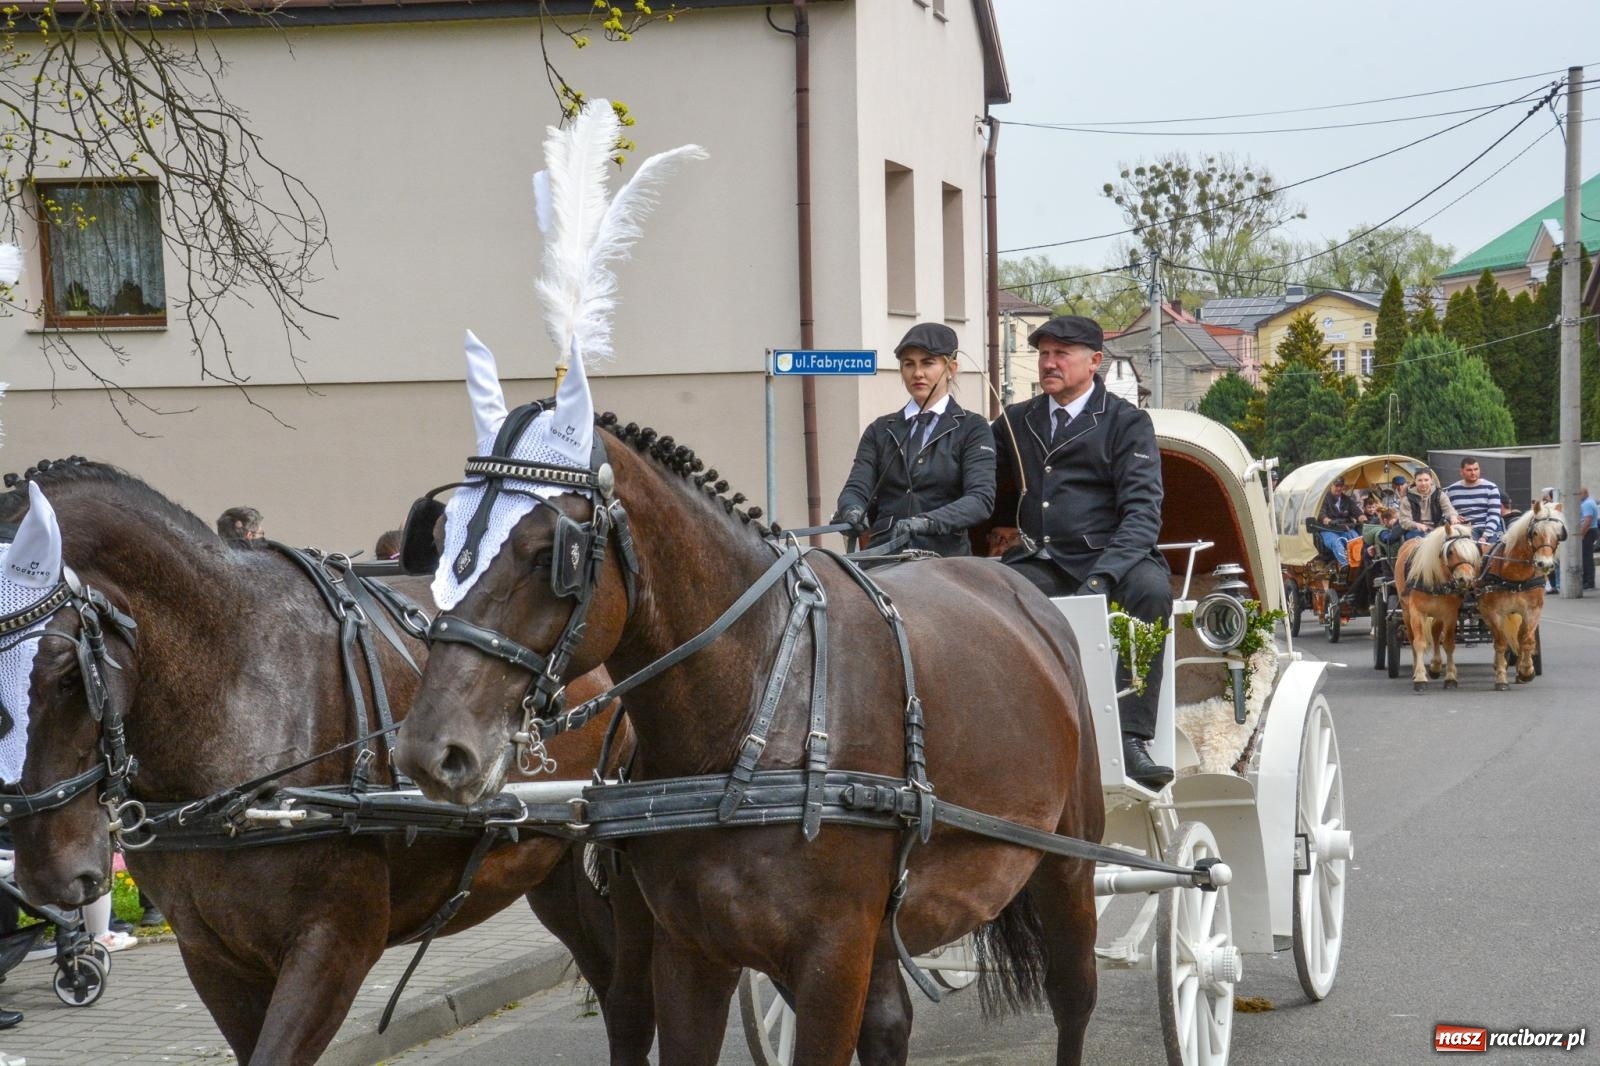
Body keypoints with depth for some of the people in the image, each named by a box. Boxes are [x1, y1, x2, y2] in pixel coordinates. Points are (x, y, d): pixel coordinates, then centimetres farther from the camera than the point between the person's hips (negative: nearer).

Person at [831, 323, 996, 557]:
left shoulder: (972, 429, 8)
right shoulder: (880, 431, 19)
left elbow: (981, 498, -6)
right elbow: (856, 487, 8)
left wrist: (929, 521, -24)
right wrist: (852, 511, -17)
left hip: (945, 557, -3)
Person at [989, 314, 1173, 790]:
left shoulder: (1126, 423, 3)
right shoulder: (1016, 422, 17)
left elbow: (1141, 511, -8)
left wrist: (1102, 576, -22)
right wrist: (1008, 528, 6)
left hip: (1107, 559, -3)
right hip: (1041, 565, 3)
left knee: (1151, 589, -36)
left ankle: (1132, 740, -35)